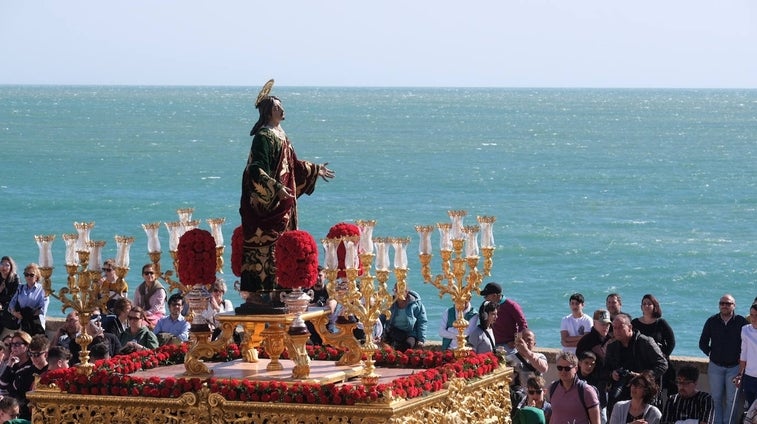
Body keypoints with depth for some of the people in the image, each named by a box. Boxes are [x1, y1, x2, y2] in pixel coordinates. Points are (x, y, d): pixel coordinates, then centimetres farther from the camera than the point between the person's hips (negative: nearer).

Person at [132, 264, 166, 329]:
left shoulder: (160, 290, -5)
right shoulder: (139, 289, 13)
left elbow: (156, 307, -12)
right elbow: (135, 305, 12)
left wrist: (145, 313, -25)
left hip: (157, 315, -5)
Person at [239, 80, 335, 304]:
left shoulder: (279, 135, 15)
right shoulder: (264, 137, -13)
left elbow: (293, 164, 27)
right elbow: (258, 170, -21)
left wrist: (316, 171, 35)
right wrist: (277, 189, -29)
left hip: (282, 202, 10)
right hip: (266, 201, -10)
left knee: (279, 248, 10)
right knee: (263, 246, -9)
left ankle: (271, 289, 14)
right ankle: (255, 292, -7)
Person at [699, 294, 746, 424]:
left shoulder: (741, 322, -7)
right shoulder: (712, 321, 1)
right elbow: (702, 343, 9)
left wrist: (740, 357, -3)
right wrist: (711, 353, 2)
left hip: (734, 367, -2)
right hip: (715, 366, 2)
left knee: (732, 399, 2)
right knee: (716, 398, 7)